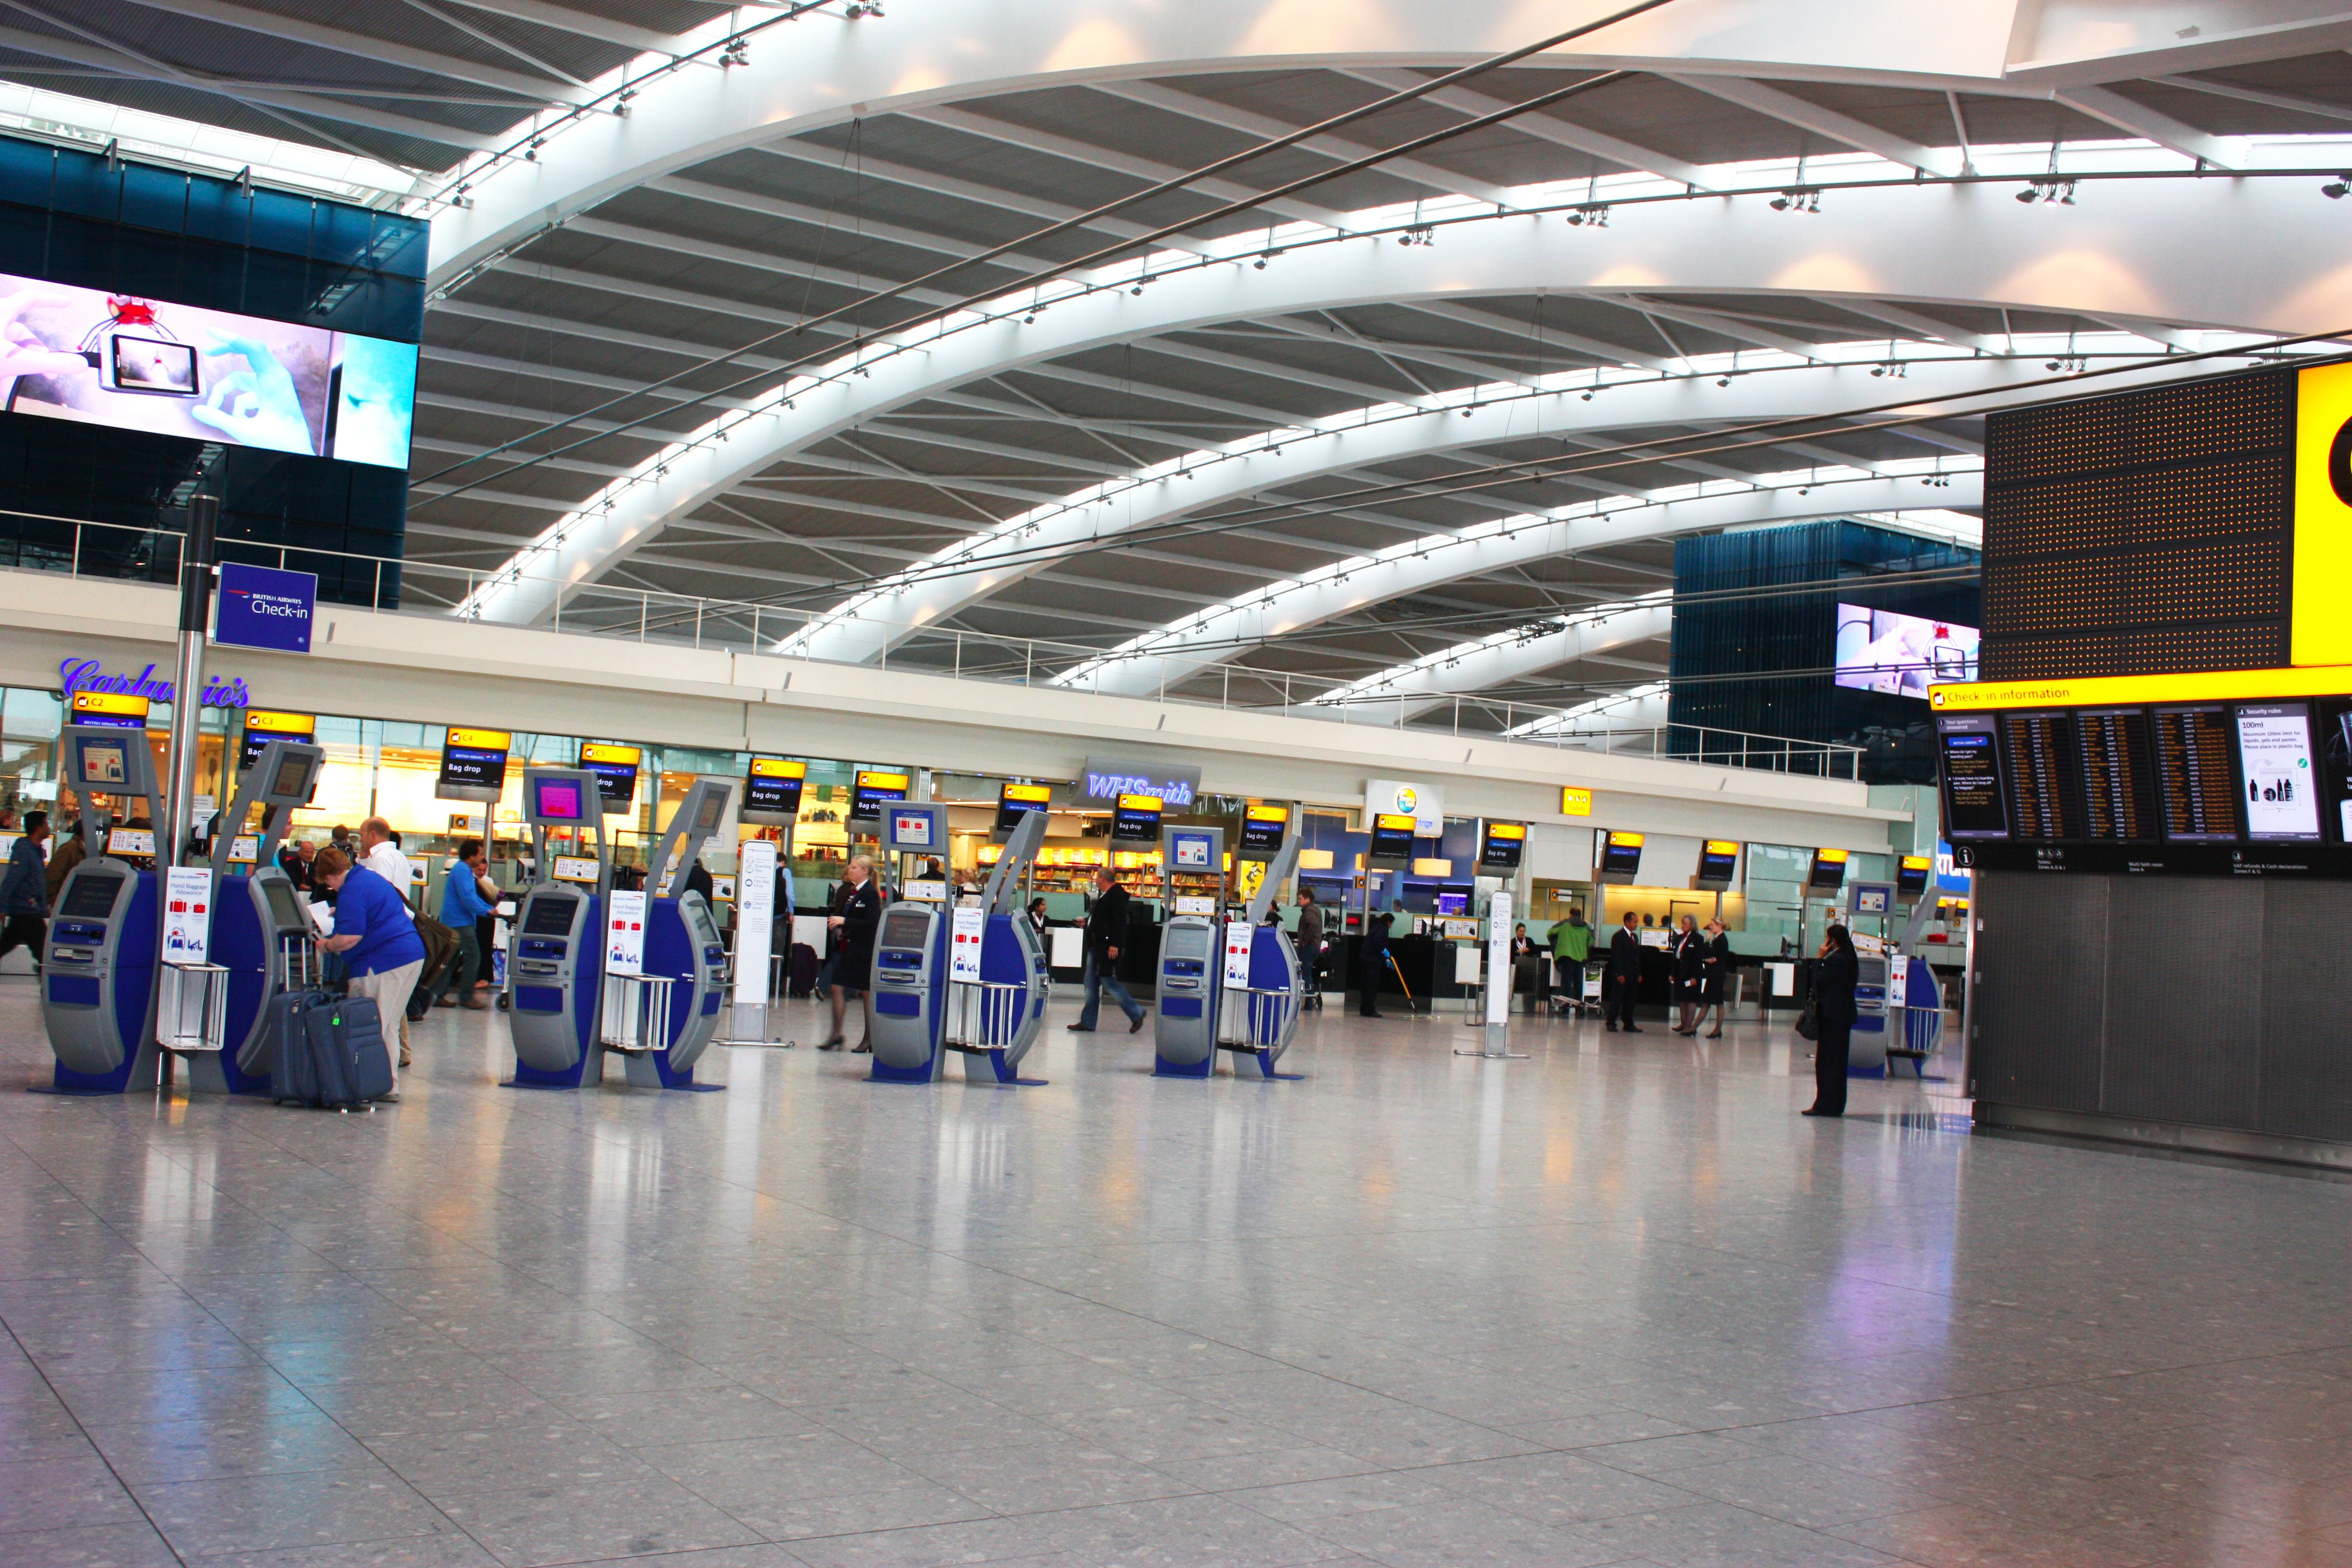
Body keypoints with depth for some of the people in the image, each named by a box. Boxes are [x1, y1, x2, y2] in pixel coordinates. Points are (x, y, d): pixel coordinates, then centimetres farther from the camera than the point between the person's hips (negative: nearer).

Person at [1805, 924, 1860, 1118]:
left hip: (1832, 1016, -10)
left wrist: (1819, 958, -8)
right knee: (1837, 1060, 13)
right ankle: (1835, 1105, 17)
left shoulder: (1835, 960, -17)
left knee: (1827, 1060, -6)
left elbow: (1818, 980, -15)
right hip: (1844, 1014, 10)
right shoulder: (1848, 959, 14)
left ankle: (1825, 1105, -4)